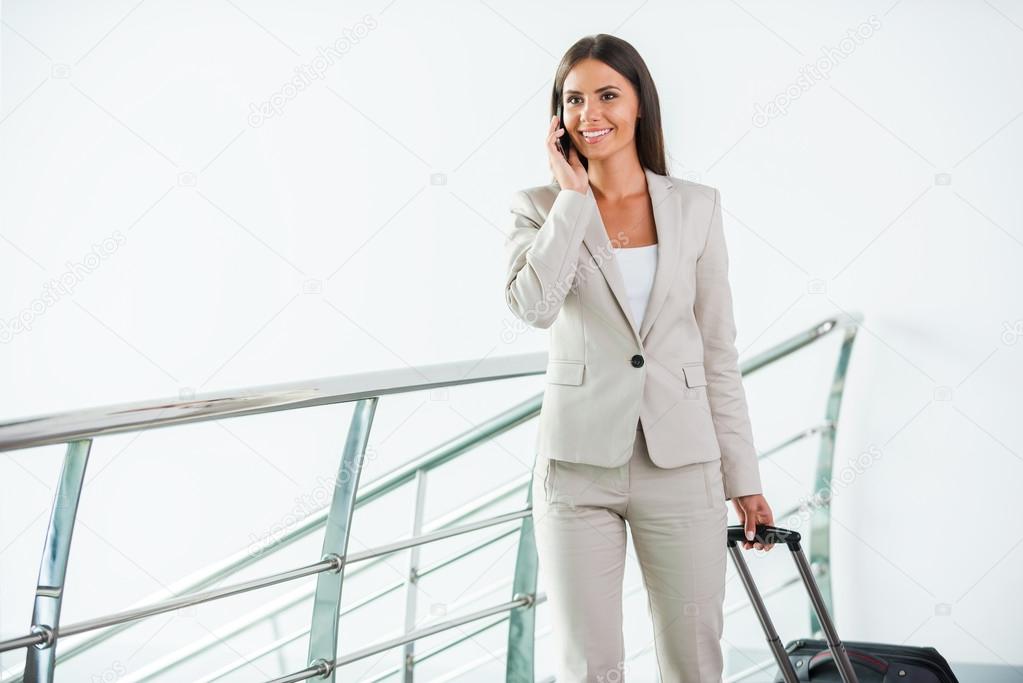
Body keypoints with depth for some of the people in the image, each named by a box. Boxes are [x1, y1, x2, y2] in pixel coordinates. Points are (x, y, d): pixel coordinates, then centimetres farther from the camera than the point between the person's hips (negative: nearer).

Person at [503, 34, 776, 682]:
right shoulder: (541, 207, 2)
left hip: (681, 463, 1)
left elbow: (718, 351, 6)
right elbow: (533, 305, -20)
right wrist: (574, 195, -11)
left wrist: (744, 477, 5)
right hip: (579, 463, -1)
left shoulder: (696, 206, 4)